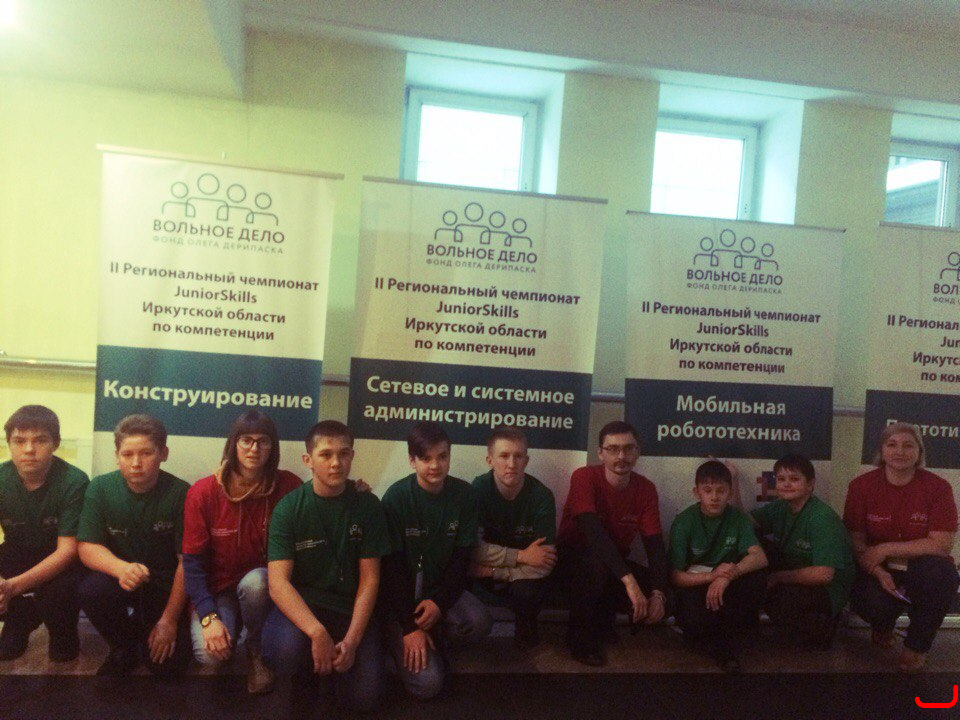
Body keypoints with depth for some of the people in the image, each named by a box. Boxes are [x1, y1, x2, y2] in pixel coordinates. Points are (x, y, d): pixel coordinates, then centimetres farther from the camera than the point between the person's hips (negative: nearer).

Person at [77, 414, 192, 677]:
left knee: (167, 663, -16)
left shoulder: (180, 494, -16)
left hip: (165, 584, -2)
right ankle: (123, 647, 0)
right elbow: (87, 546, -13)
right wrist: (121, 568, -35)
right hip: (118, 578, 2)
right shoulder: (101, 488, -9)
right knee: (92, 591, -31)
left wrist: (170, 620, -15)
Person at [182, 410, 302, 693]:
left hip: (262, 586, 0)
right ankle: (230, 623, 12)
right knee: (209, 653, -26)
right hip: (217, 590, 0)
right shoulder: (203, 492, -11)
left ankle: (257, 651, -5)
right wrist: (209, 616, -20)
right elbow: (192, 561, -9)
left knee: (254, 581, -34)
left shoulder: (287, 486, -9)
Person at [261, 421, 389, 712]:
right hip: (301, 604, -1)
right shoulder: (289, 508, -9)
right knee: (288, 652, -33)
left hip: (351, 607, 2)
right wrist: (317, 632, -32)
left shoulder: (367, 506, -5)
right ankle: (306, 671, 5)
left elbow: (369, 578, -4)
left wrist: (352, 640, -16)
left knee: (364, 696, -14)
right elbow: (278, 582, -17)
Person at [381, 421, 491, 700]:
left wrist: (439, 601, -15)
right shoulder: (396, 496, -15)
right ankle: (396, 634, 14)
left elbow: (461, 556, -2)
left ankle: (432, 633, 4)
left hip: (444, 585, 3)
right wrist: (409, 624, -16)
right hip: (404, 592, -3)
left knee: (479, 623, -29)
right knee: (427, 683, -17)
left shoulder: (464, 494, -7)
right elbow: (392, 564, -13)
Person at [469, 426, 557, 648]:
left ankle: (526, 627, 3)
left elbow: (544, 565, -23)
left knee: (527, 591, -33)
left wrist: (493, 571, -25)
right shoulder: (478, 489, -17)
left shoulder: (541, 496, -19)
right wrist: (521, 556, -25)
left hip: (523, 575, -1)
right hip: (484, 574, 1)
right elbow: (472, 548, -23)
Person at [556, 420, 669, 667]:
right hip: (573, 558, -5)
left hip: (614, 561, 5)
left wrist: (658, 593, -27)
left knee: (660, 598, -17)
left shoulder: (646, 489, -7)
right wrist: (629, 580, -44)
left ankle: (602, 619, 13)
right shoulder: (584, 477, -22)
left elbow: (655, 545, -11)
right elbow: (594, 532, -35)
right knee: (596, 559, -38)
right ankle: (580, 636, -13)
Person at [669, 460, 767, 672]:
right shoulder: (684, 522, -13)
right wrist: (712, 575, -32)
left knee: (756, 579, -28)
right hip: (695, 585, -3)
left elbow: (760, 558, -21)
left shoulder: (738, 518, -6)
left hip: (725, 589, 3)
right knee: (696, 622, -36)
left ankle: (720, 638, -9)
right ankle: (720, 647, 1)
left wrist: (730, 574, -38)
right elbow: (675, 577, -16)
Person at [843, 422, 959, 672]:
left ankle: (917, 646, -7)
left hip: (922, 569, 0)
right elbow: (856, 541, -5)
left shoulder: (938, 487, -10)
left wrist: (885, 549, -21)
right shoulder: (862, 485, -7)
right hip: (878, 568, 0)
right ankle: (883, 627, 13)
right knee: (873, 602, -31)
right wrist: (880, 573, -23)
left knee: (940, 572, -35)